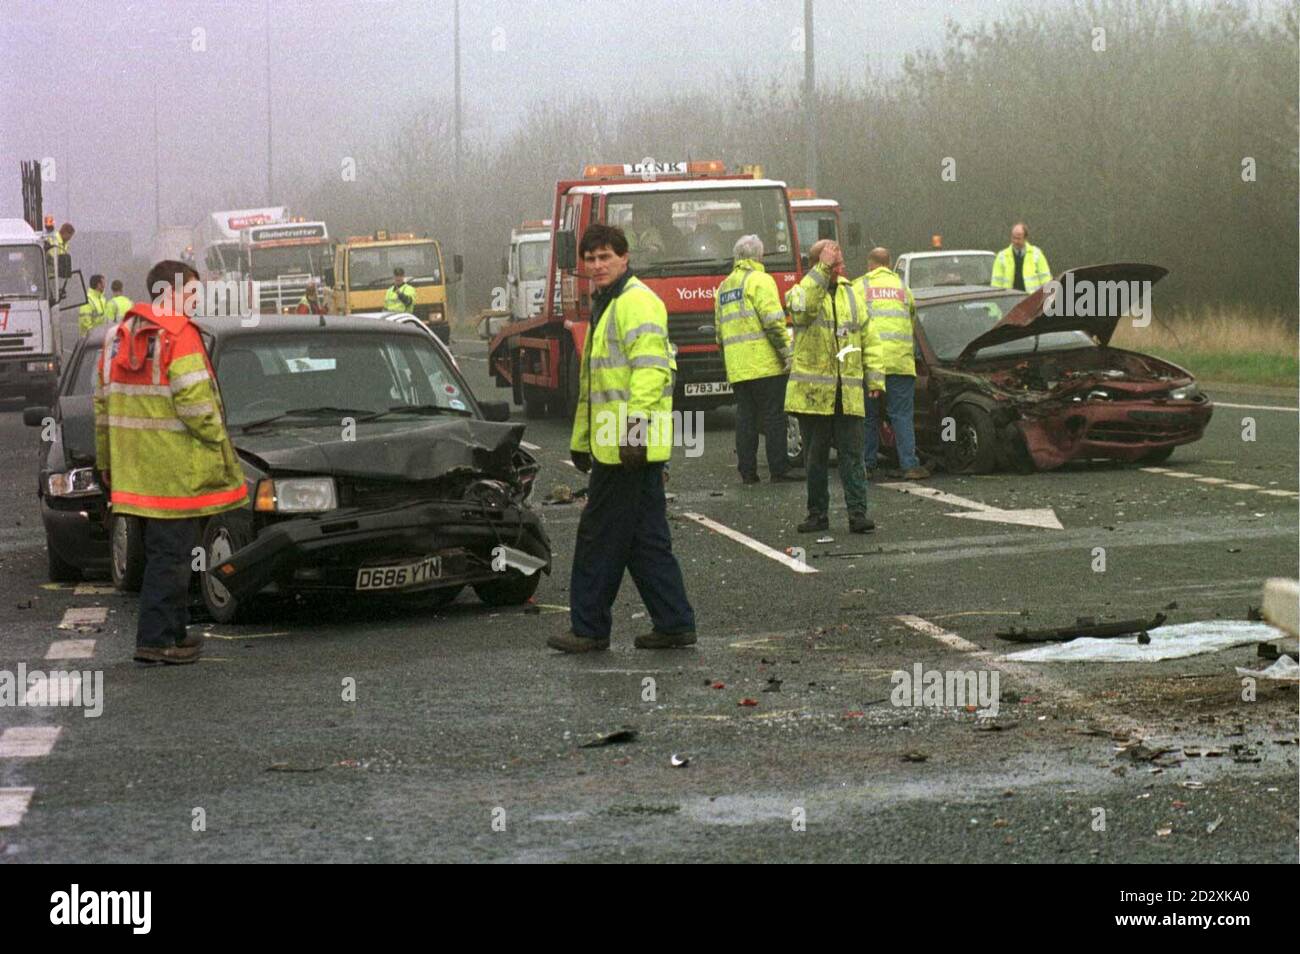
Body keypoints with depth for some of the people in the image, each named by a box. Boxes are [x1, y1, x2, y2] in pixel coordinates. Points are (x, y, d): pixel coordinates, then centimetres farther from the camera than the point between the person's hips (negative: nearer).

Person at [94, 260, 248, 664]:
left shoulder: (119, 337, 13)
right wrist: (218, 443, -8)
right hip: (176, 470, -8)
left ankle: (173, 632, 25)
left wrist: (106, 461, 23)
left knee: (165, 552, 18)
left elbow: (103, 403, 17)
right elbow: (194, 402, -20)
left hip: (136, 469, 8)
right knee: (170, 555, -3)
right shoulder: (179, 336, -13)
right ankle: (155, 640, -3)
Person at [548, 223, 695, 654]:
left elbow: (649, 368, -22)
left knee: (600, 537, -4)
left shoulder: (636, 303, -11)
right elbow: (592, 383, 29)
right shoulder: (605, 306, 22)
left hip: (631, 445, -10)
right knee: (646, 539, 10)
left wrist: (635, 426, -27)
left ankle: (589, 629, 3)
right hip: (613, 444, 10)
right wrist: (581, 440, 30)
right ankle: (674, 623, 12)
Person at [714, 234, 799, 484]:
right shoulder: (760, 280, -5)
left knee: (745, 417, 7)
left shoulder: (724, 287, 19)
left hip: (737, 369, 7)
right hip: (765, 364, -7)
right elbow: (773, 322, -14)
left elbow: (719, 330, 21)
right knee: (773, 416, -4)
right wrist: (787, 353, -11)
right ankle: (779, 470, -5)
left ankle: (747, 471, 5)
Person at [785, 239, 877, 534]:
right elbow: (803, 308, -26)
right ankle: (817, 514, 14)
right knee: (815, 456, 6)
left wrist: (875, 377, 9)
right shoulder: (802, 291, 0)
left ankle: (857, 513, -4)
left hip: (848, 392, 3)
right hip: (812, 392, -2)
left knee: (852, 454, -3)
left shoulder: (853, 293, 14)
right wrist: (823, 269, -27)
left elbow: (867, 337, 16)